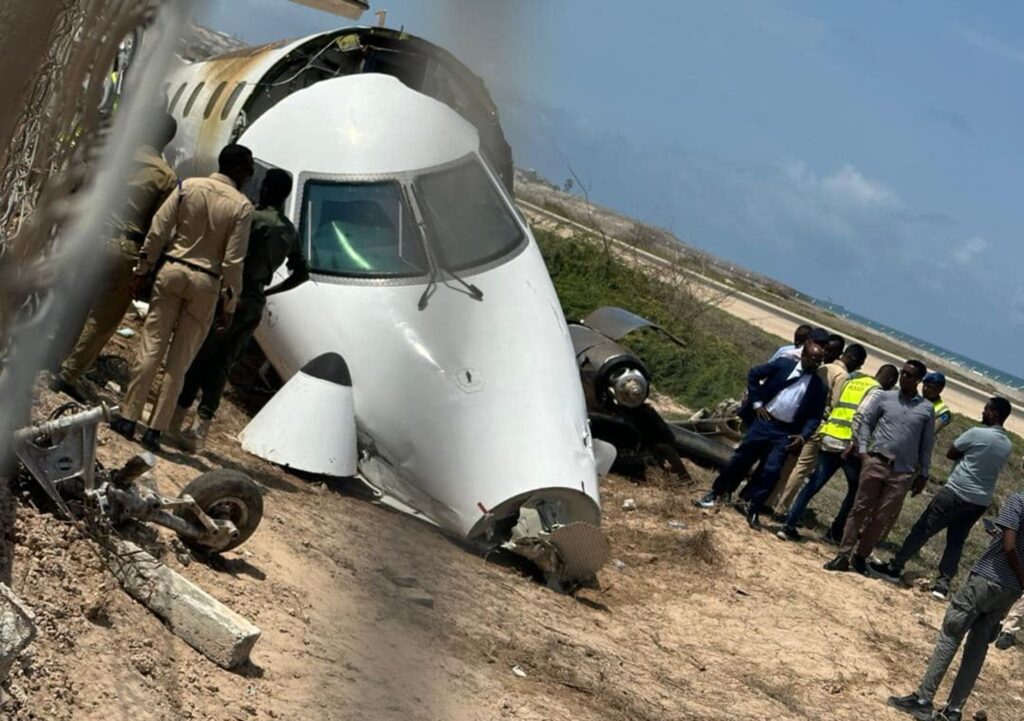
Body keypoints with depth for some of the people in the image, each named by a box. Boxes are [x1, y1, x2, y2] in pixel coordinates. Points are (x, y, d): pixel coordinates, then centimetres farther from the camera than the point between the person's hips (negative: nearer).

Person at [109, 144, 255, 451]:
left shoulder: (189, 187, 1)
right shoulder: (242, 206, -6)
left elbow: (158, 231, -1)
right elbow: (233, 260, -8)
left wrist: (143, 270, 7)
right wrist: (229, 305, -2)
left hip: (172, 270, 2)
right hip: (206, 283, -2)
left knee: (151, 347, 5)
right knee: (179, 361, 5)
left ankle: (128, 417, 4)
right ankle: (155, 430, 4)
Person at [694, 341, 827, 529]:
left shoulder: (818, 386, 2)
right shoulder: (784, 364, 0)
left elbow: (815, 416, 2)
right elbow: (754, 374, 5)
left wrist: (803, 436, -13)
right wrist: (756, 403, -1)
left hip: (785, 432, 0)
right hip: (764, 421, 0)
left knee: (771, 471, -6)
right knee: (741, 458, 4)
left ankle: (754, 510, 4)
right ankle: (716, 493, 18)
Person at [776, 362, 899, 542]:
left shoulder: (852, 381, 18)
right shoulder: (877, 392, -4)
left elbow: (835, 406, 18)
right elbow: (860, 416, -17)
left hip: (829, 439, 6)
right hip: (847, 445, -6)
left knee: (814, 484, 6)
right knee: (856, 489, 14)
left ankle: (789, 526, -3)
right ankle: (836, 531, 14)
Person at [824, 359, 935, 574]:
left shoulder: (927, 409, 6)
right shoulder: (886, 397, 7)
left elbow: (927, 444, 10)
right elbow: (867, 422, 10)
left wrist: (923, 474, 9)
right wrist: (862, 448, -4)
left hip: (903, 472, 0)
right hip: (876, 461, 0)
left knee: (883, 517, 1)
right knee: (860, 509, -2)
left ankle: (861, 555, 15)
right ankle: (844, 555, -1)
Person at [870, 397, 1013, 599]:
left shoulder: (977, 434, -13)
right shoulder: (1008, 446, 8)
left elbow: (950, 454, -1)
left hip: (956, 494, -6)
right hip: (981, 502, 6)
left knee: (923, 530, 4)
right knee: (956, 541, 11)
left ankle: (894, 568, 10)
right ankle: (943, 584, 4)